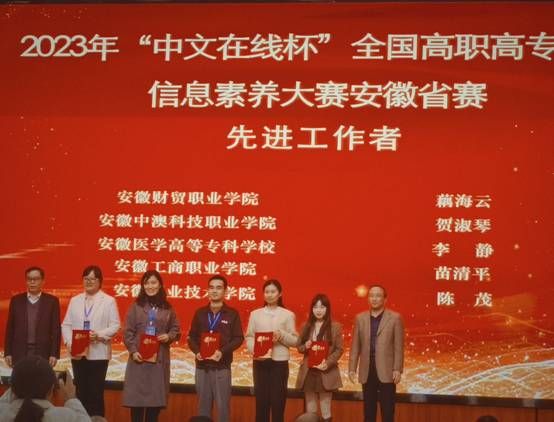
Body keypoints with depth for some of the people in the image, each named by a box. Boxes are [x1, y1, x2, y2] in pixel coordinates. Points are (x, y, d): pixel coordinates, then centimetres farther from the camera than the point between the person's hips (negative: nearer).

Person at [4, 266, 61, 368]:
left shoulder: (52, 301, 4)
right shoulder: (16, 300, 10)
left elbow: (56, 329, 1)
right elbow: (10, 328, 9)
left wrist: (54, 354, -5)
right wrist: (8, 353, 3)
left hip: (43, 354, -1)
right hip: (20, 353, 1)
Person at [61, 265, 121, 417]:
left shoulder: (109, 301, 1)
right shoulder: (74, 300, 12)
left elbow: (115, 326, -4)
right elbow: (66, 324, 8)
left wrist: (99, 335, -19)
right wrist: (70, 342, -9)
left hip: (98, 353, -3)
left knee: (96, 393, -2)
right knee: (81, 392, 7)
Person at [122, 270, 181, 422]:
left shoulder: (167, 308, 7)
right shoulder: (136, 307, 2)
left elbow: (176, 330, 11)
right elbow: (128, 332, 0)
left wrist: (169, 336, -10)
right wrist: (133, 351, -11)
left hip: (159, 359, 2)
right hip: (139, 358, -1)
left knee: (156, 398, 3)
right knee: (136, 397, -2)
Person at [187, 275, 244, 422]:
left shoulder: (232, 314, 2)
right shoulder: (200, 313, 10)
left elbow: (238, 338, -2)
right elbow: (192, 336, 10)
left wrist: (222, 351, -17)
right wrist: (196, 351, -10)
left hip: (222, 367, -3)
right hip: (202, 366, 3)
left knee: (223, 404, -2)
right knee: (203, 404, 9)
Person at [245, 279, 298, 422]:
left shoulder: (288, 315, 4)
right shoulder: (255, 314, 8)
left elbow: (295, 340, 2)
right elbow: (249, 337, 4)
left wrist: (282, 335, -15)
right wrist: (254, 349, -15)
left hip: (279, 362, -1)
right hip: (260, 361, 1)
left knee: (278, 401, 0)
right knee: (261, 400, 3)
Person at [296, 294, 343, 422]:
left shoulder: (335, 326, -2)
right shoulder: (306, 326, 7)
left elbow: (339, 349, -3)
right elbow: (299, 347, 12)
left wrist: (328, 363, -17)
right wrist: (305, 346, -11)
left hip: (326, 372, -3)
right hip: (308, 372, 3)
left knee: (325, 410, 0)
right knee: (310, 408, 9)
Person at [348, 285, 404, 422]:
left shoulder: (395, 318, 0)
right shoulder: (360, 318, 9)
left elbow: (399, 346, -3)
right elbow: (355, 346, 8)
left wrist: (397, 369, -10)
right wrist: (352, 368, 2)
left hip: (386, 371, -3)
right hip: (367, 372, 3)